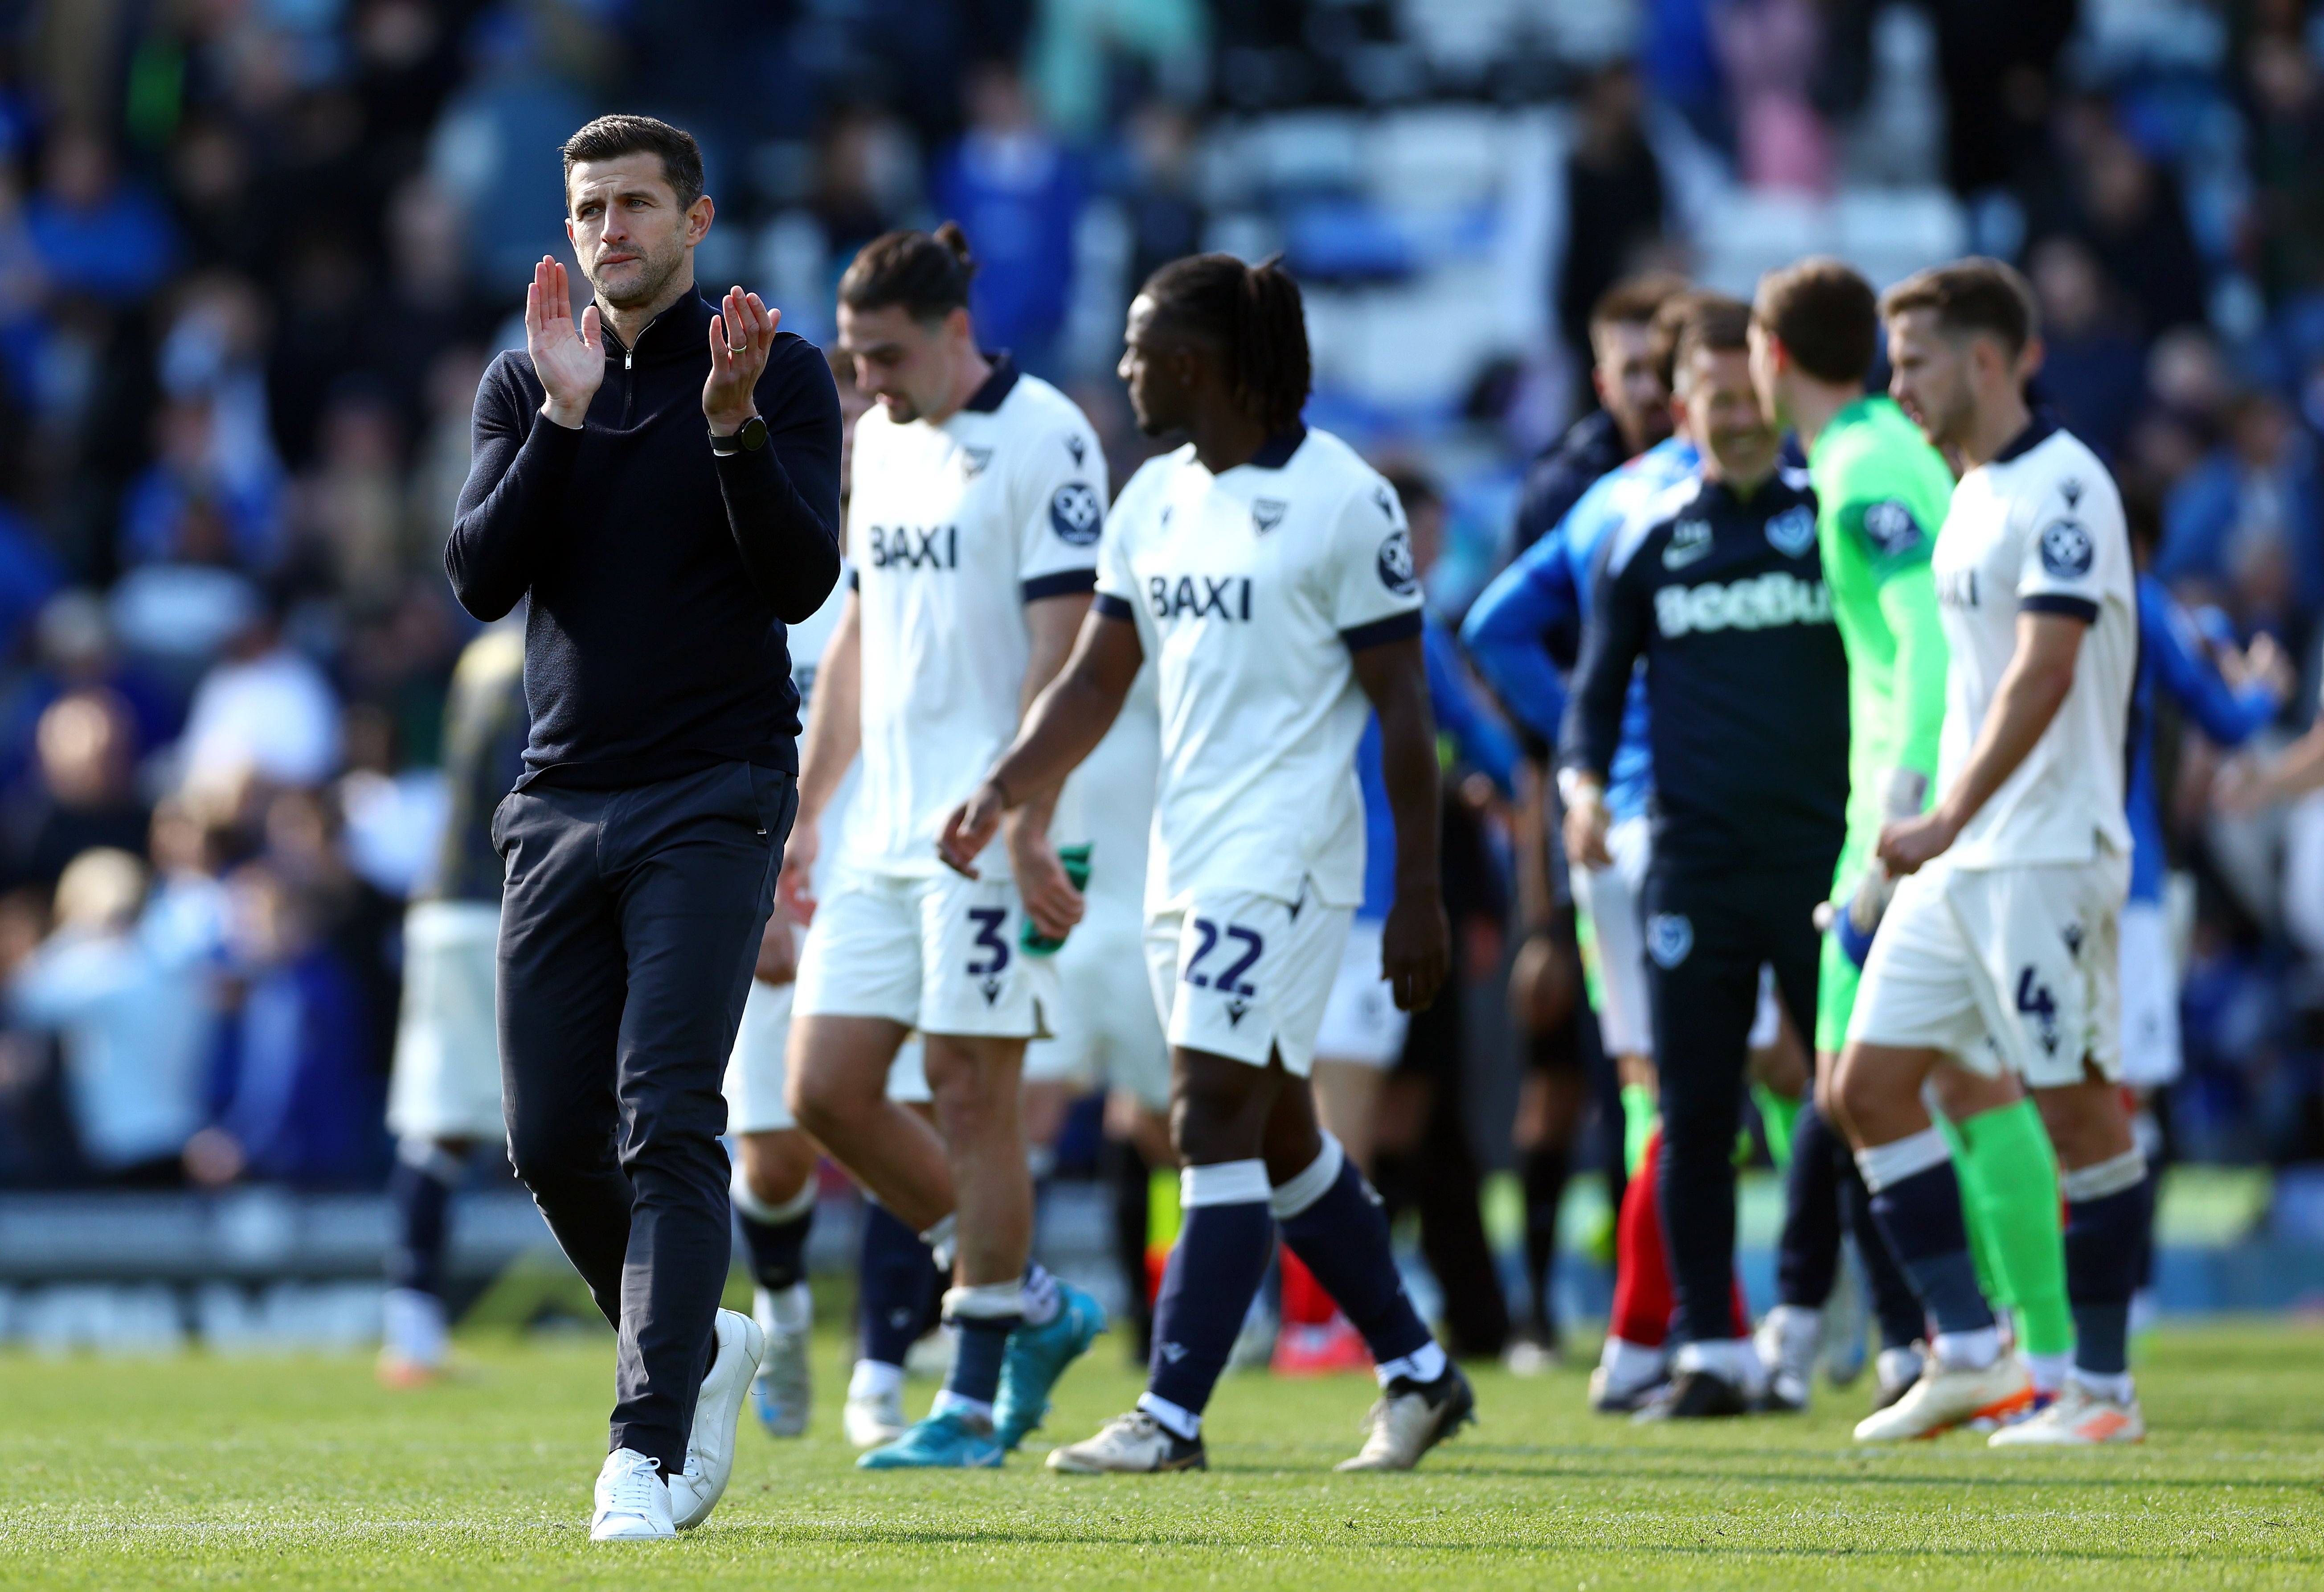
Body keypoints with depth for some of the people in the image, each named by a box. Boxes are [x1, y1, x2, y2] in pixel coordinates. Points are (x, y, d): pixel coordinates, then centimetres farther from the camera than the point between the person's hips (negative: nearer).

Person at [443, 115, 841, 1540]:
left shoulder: (779, 372, 0)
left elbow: (802, 580, -10)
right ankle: (702, 1342, 28)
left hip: (714, 795, -5)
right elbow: (481, 578, -2)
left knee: (667, 1122, -15)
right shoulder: (524, 383, 10)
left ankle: (651, 1448, -17)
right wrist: (562, 415, -12)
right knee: (552, 1137, 4)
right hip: (564, 800, 5)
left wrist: (733, 425, -23)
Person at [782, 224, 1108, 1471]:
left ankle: (973, 1404, 2)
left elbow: (1060, 650, -15)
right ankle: (1032, 1309, 16)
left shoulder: (1043, 440, -10)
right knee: (826, 1092, 3)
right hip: (885, 837, 8)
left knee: (971, 1098, -5)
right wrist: (805, 810, 18)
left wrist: (1026, 828, -20)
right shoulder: (879, 442, 15)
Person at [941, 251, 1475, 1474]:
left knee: (1217, 1122, -13)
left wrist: (1420, 894, -12)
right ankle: (1418, 1374, 24)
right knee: (1278, 1137, 12)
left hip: (1285, 855, -8)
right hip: (1184, 856, 8)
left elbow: (1402, 707, -9)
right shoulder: (1153, 501, 11)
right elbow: (1097, 679, 16)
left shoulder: (1341, 500, -10)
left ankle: (1171, 1417, -13)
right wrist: (1003, 792, 1)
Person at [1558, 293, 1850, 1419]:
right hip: (1695, 862, 2)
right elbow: (1598, 690, 14)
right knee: (1696, 1117, 1)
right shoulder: (1646, 541, 9)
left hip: (1822, 854, -2)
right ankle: (1711, 1355, 7)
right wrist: (1583, 785, -5)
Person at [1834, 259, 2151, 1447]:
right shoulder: (1971, 497, 16)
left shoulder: (2063, 488, -13)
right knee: (1868, 1087, 4)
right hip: (1954, 860, 9)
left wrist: (1949, 819, -24)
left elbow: (2042, 676, -21)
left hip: (2045, 856, -9)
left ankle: (2101, 1386, 3)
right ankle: (1968, 1356, 7)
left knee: (2074, 1105, -4)